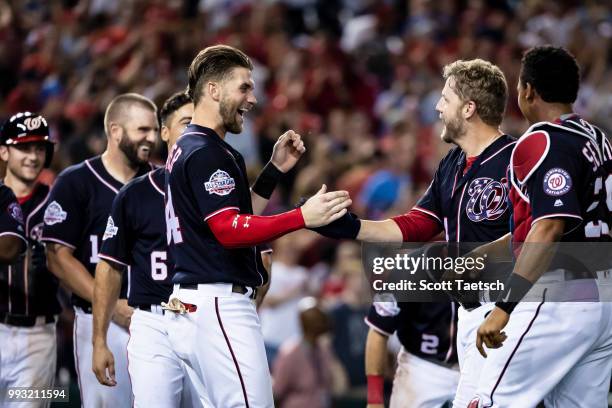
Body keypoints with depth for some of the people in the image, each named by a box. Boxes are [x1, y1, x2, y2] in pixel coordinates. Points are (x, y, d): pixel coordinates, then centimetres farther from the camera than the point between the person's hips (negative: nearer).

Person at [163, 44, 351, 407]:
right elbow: (231, 230, -21)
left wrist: (276, 169, 14)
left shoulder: (187, 148, 19)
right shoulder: (207, 153, -13)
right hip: (218, 304, -11)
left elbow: (239, 213, 21)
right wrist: (303, 217, -26)